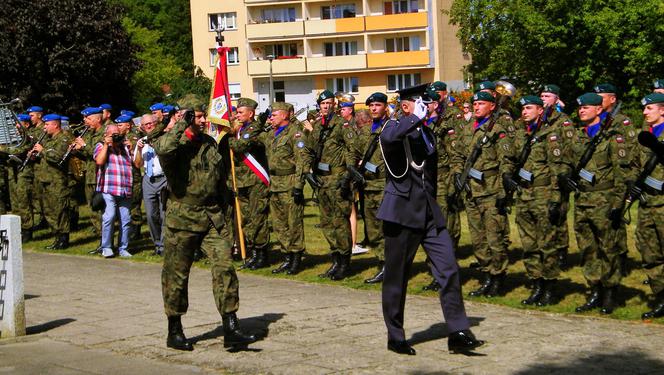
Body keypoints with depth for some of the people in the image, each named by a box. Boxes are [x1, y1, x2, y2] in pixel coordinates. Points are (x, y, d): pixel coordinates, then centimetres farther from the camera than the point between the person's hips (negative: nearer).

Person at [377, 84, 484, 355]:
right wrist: (416, 118, -23)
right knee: (396, 277, 3)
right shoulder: (396, 129, -6)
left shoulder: (427, 133, 17)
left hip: (429, 213, 6)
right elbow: (387, 138, -33)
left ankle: (458, 333, -3)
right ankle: (395, 338, 14)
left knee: (449, 270, -4)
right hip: (402, 213, -6)